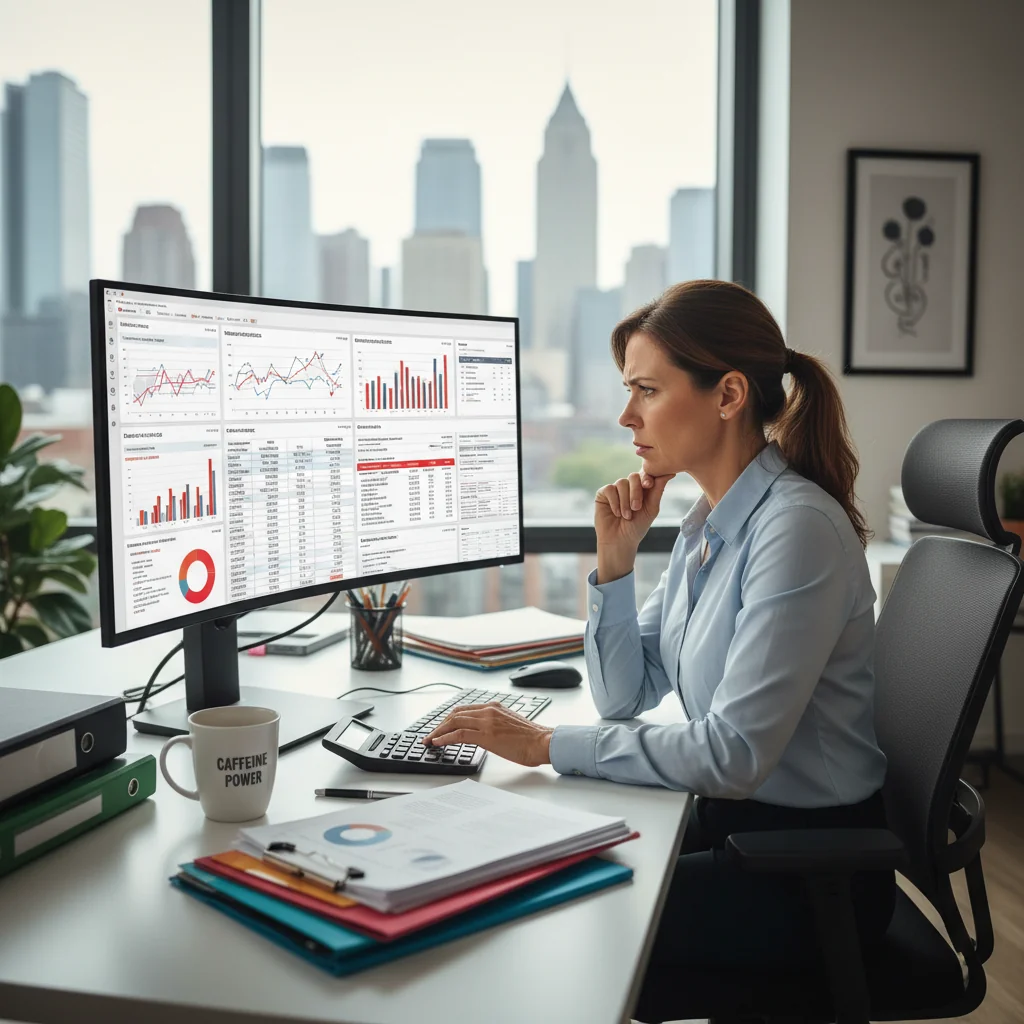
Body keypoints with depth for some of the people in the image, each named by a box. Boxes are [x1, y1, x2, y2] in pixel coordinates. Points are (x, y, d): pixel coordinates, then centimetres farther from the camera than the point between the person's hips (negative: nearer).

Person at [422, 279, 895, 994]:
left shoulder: (797, 527, -23)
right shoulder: (708, 524, 6)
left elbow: (736, 753, -27)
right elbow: (624, 697, 8)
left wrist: (549, 744, -22)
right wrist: (615, 561, -5)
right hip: (730, 820, 8)